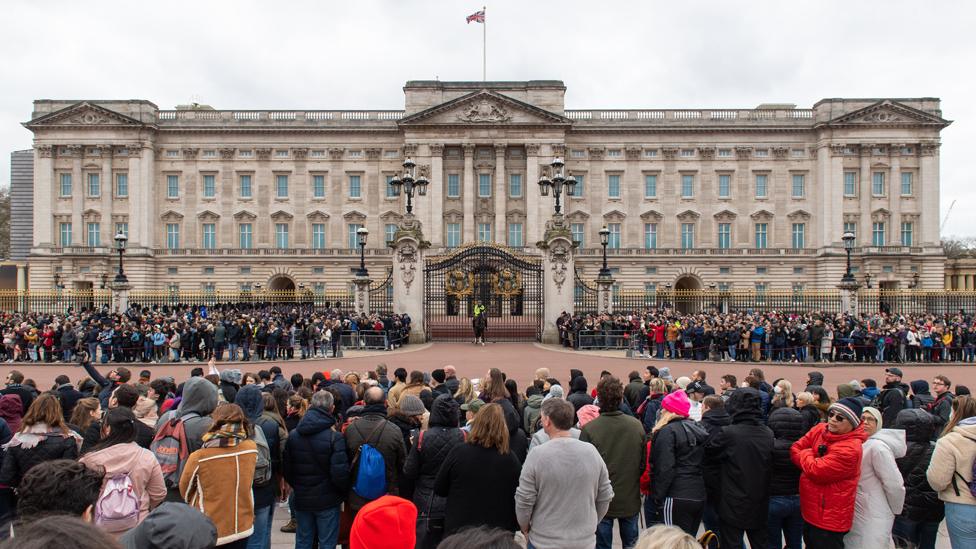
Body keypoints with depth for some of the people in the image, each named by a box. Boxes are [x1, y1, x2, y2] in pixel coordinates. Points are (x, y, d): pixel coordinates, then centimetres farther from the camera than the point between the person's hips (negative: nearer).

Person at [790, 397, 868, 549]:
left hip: (829, 518, -8)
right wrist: (812, 461, -16)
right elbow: (795, 449, 0)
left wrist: (806, 454, -8)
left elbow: (816, 471, -26)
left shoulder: (850, 448, -24)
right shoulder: (819, 429, 1)